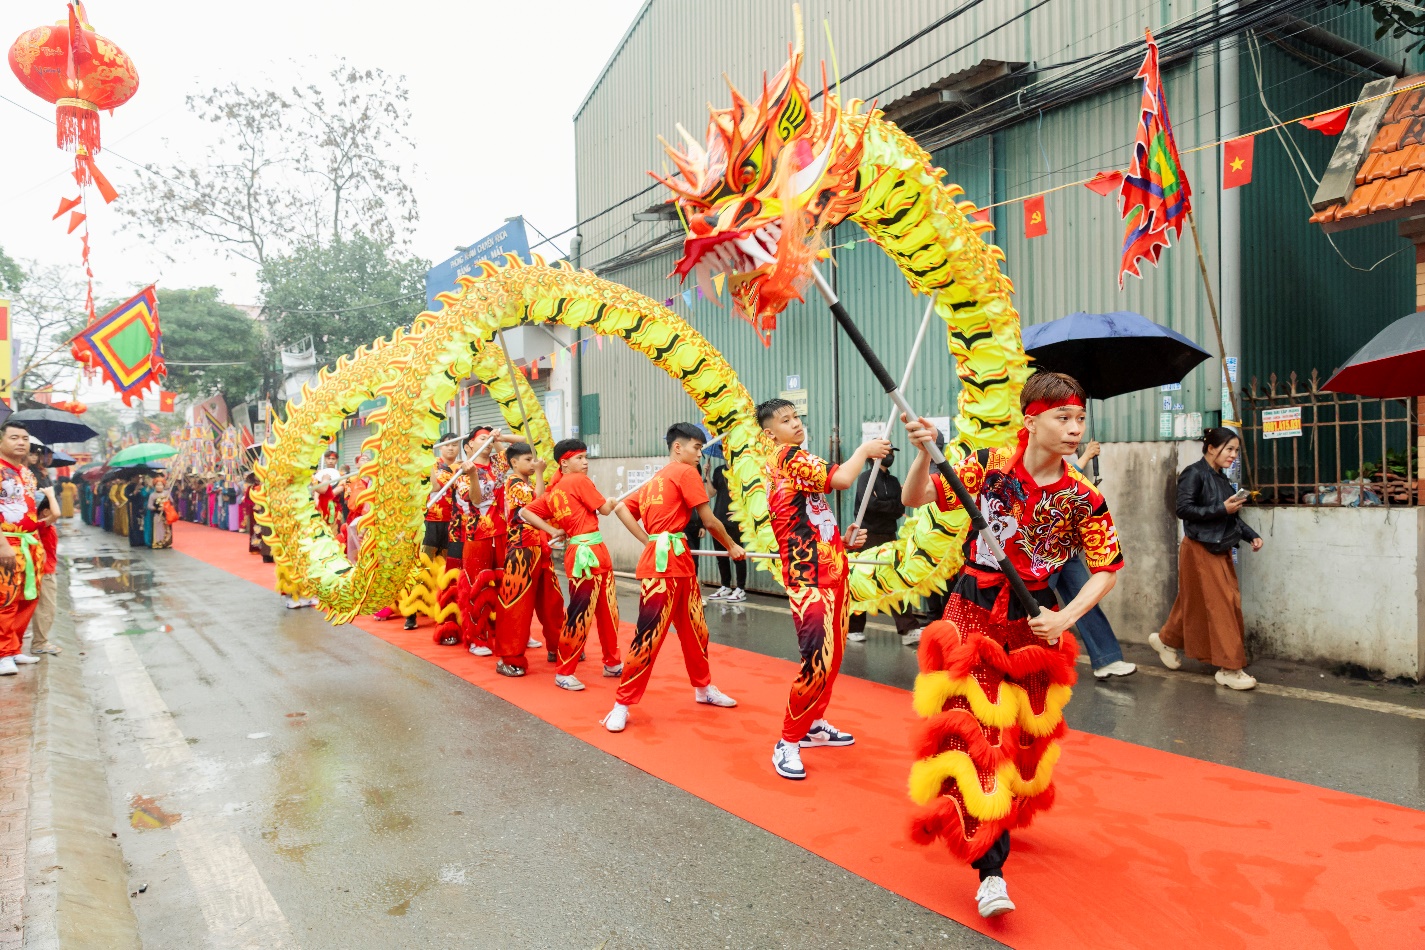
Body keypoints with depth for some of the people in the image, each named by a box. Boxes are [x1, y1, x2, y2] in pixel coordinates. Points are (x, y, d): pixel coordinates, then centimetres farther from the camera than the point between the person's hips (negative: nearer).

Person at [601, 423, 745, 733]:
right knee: (649, 634, -6)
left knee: (694, 628, 18)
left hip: (680, 561, 10)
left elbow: (621, 508, 16)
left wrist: (648, 542, 10)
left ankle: (703, 688, 33)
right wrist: (732, 547, 11)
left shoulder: (656, 478, 19)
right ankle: (622, 703, 1)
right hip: (663, 563, -10)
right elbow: (710, 522, -4)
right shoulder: (686, 473, -5)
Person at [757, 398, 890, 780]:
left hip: (831, 572, 10)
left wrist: (844, 540, 11)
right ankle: (788, 743, 0)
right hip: (810, 578, -10)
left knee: (832, 656, 16)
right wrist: (865, 449, -5)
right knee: (819, 659, -13)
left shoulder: (793, 464, 18)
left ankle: (813, 725, 30)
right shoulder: (790, 456, -10)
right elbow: (841, 479, -22)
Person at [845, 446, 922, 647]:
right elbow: (869, 503, -20)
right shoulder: (866, 477, -4)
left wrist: (882, 505, -12)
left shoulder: (894, 481, 14)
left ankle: (908, 630, -5)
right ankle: (854, 629, 13)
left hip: (889, 536, 6)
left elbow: (900, 510, 5)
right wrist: (892, 505, -6)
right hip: (868, 536, -6)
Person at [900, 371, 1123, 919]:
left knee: (1024, 729, 14)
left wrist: (1065, 619, -12)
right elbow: (916, 500, -8)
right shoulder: (990, 465, -11)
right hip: (972, 610, -2)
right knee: (974, 725, -10)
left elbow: (1107, 569, 0)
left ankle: (1004, 814, 41)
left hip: (1035, 620, 2)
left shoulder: (1082, 498, -8)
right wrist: (924, 454, -26)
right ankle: (989, 866, -5)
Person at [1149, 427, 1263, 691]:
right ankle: (1228, 668, -1)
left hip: (1220, 549, 8)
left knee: (1195, 603, 15)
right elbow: (1184, 509, -20)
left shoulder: (1220, 478, 12)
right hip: (1200, 549, -8)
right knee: (1220, 605, -7)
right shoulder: (1194, 474, -12)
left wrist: (1251, 535, 3)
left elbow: (1232, 516, 16)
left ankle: (1167, 640, 34)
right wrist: (1221, 509, -22)